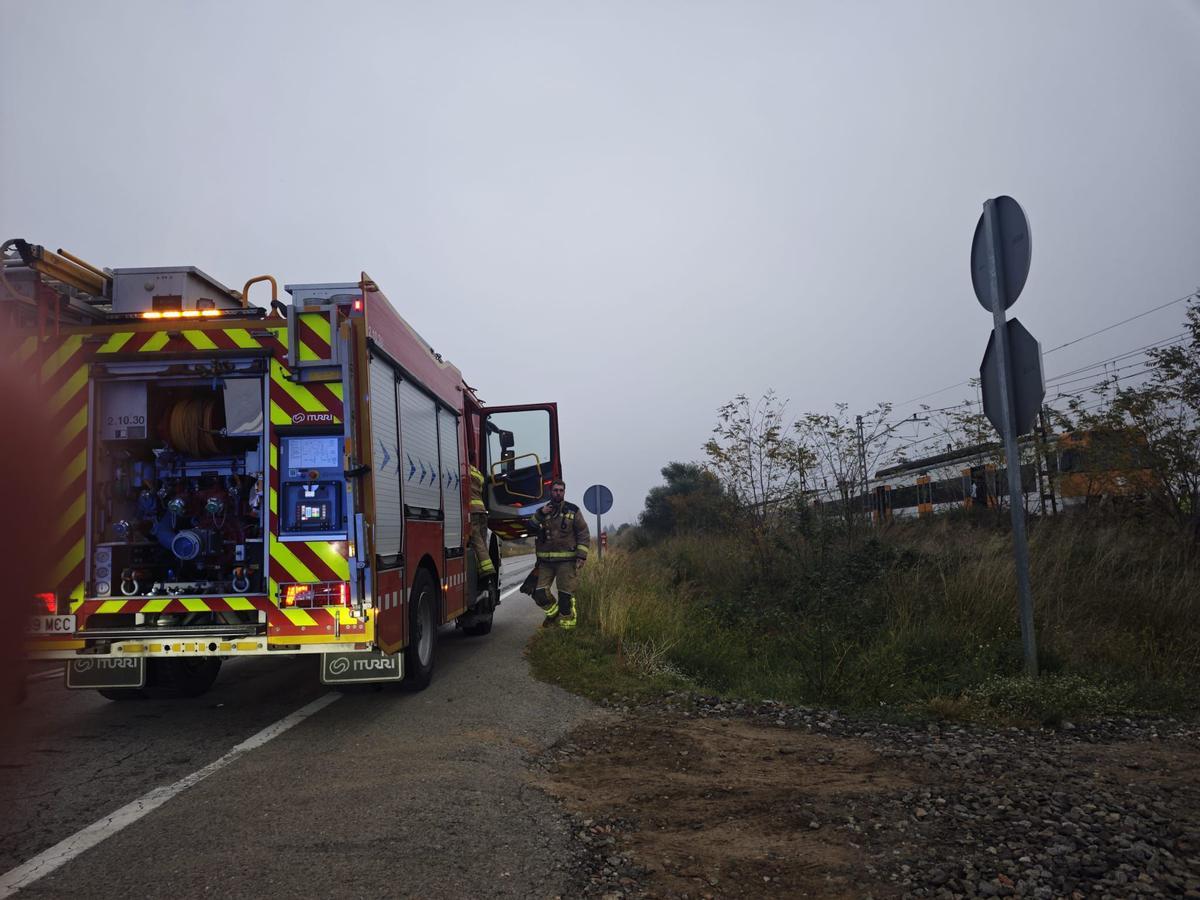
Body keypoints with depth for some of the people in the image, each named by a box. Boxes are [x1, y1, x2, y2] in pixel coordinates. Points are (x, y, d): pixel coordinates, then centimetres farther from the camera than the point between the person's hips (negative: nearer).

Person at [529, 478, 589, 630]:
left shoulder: (573, 511, 3)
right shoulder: (542, 511, 12)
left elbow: (583, 534, 1)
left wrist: (581, 556, -9)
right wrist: (540, 515, -13)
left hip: (566, 560, -3)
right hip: (545, 561, 3)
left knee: (566, 595, -1)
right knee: (539, 593, 0)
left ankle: (568, 625, 11)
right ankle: (553, 611, 27)